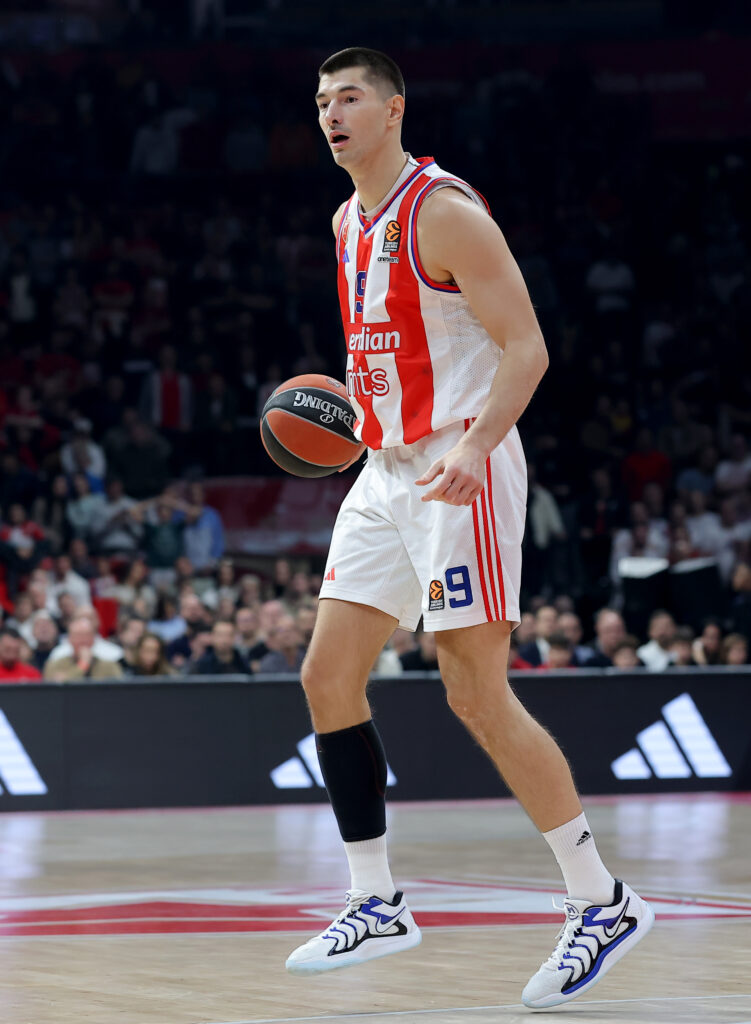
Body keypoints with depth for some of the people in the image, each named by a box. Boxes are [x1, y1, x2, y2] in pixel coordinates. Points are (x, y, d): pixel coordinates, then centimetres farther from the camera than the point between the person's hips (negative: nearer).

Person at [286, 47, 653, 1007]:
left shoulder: (444, 211, -13)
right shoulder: (348, 222, 14)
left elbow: (526, 349, -19)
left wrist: (470, 449, -32)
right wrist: (348, 400, 14)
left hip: (462, 474, -9)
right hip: (386, 474, 9)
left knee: (477, 695, -12)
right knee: (328, 676, 3)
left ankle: (602, 902, -3)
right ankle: (376, 903, 11)